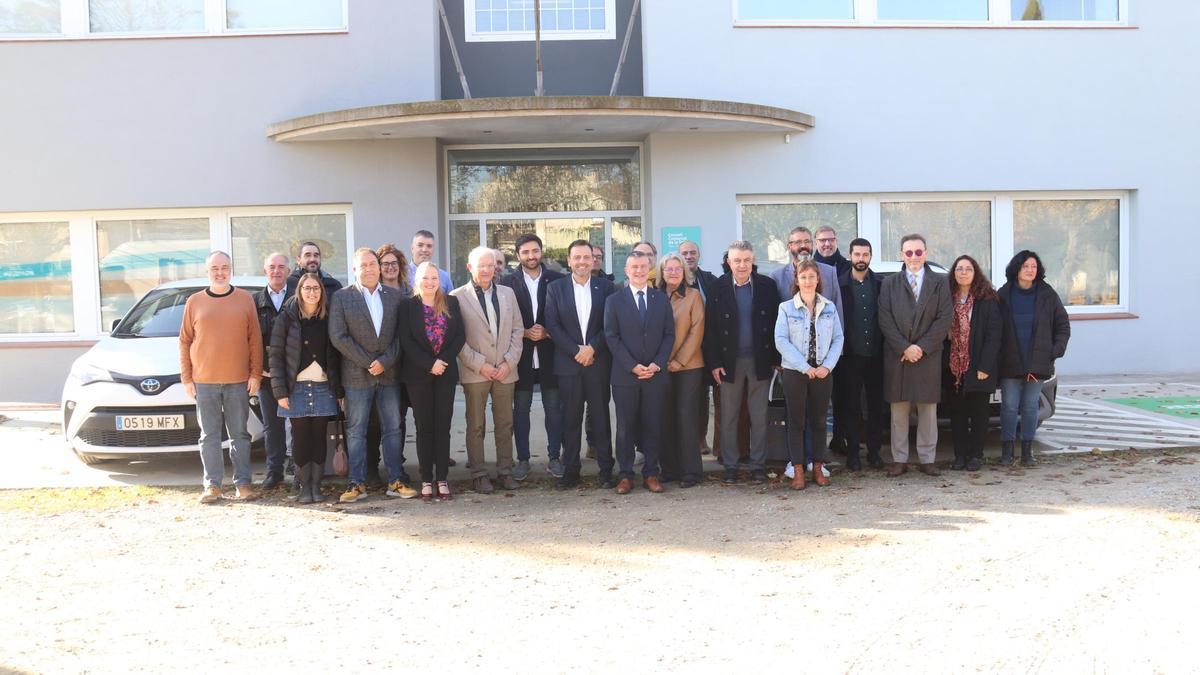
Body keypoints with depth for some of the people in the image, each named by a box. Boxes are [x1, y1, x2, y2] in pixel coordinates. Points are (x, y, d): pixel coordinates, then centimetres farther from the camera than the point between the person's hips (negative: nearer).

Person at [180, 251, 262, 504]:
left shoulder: (245, 300, 4)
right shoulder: (194, 302, 6)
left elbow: (255, 339, 4)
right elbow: (185, 341, 7)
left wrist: (255, 374, -2)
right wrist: (186, 378, 2)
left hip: (238, 380, 0)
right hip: (204, 381, 0)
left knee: (240, 434, 5)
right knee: (209, 435, 4)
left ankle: (242, 483, 11)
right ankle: (212, 485, 10)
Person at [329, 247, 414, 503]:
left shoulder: (394, 296, 7)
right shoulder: (341, 297, 0)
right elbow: (338, 336, -7)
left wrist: (385, 362, -9)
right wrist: (367, 362, -10)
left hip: (389, 373, 2)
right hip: (357, 375, -2)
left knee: (392, 429, 5)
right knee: (356, 431, 2)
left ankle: (395, 482, 12)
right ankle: (357, 484, 9)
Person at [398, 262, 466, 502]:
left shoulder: (451, 303, 5)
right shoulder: (407, 305, 0)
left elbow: (460, 335, 1)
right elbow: (406, 340, -6)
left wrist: (444, 360, -11)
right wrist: (430, 363, -13)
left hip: (446, 372, 2)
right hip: (418, 374, -1)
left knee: (443, 426, 3)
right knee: (424, 427, 3)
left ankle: (442, 480, 7)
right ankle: (426, 481, 8)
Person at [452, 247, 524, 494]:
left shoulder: (507, 293, 11)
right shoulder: (458, 297, -2)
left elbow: (517, 329, 10)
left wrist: (509, 363, -2)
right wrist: (480, 365, -10)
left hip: (505, 371, 3)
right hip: (475, 371, -3)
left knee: (505, 424, 8)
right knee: (476, 425, 4)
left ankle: (505, 471, 17)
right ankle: (478, 474, 11)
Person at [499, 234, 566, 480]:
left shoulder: (557, 280, 2)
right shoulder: (508, 282, 1)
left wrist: (547, 333, -11)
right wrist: (524, 333, -13)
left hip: (550, 355, 0)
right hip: (521, 355, 0)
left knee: (554, 409, 6)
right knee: (520, 409, 7)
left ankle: (554, 458, 16)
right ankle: (522, 460, 16)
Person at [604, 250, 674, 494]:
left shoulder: (662, 299, 9)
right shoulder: (614, 300, 3)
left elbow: (669, 335, 6)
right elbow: (611, 337, -2)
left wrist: (657, 364, -8)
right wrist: (632, 366, -11)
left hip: (655, 373, 2)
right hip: (624, 374, -1)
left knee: (653, 425, 5)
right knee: (626, 426, 3)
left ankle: (651, 473, 13)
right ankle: (626, 474, 11)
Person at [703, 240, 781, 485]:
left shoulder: (767, 286, 1)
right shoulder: (718, 288, -1)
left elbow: (776, 324, 2)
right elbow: (710, 328, -1)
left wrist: (775, 359, -2)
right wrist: (714, 363, -7)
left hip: (760, 360, 0)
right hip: (729, 361, 0)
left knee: (759, 417, 6)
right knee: (728, 417, 6)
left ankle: (758, 465, 16)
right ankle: (730, 467, 15)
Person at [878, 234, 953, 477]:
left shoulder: (939, 283, 7)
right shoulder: (889, 284, 9)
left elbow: (944, 319, -1)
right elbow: (885, 320, 1)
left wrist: (922, 347, -9)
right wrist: (904, 347, -10)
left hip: (929, 355, 0)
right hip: (897, 356, 0)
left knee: (928, 409, 3)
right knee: (899, 410, 3)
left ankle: (927, 459, 10)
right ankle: (899, 459, 9)